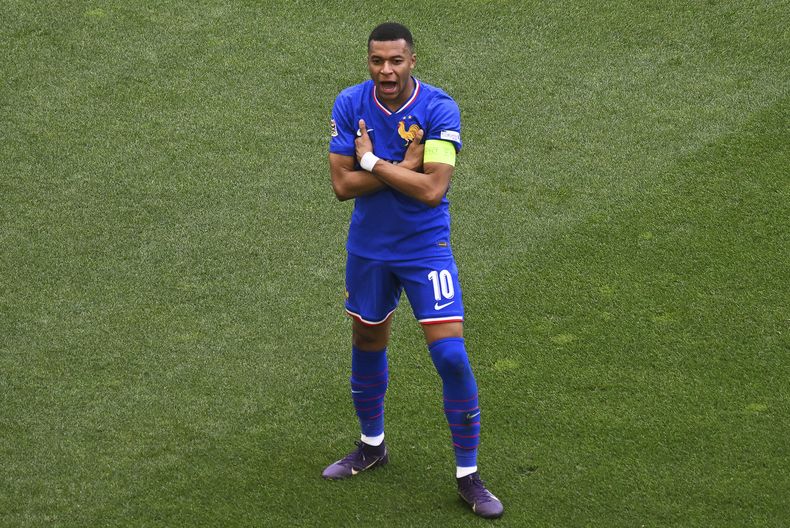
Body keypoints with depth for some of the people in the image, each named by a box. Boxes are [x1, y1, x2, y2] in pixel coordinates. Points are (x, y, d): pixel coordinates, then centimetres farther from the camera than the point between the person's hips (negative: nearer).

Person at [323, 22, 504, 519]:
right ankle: (372, 446, 43)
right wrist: (403, 167, -22)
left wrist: (372, 162, -19)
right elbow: (342, 184, -13)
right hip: (368, 249, 4)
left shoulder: (439, 109, -18)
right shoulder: (350, 104, -9)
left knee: (452, 356, -11)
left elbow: (432, 190, -26)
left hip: (426, 250, -3)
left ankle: (468, 475, 1)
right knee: (368, 345, 19)